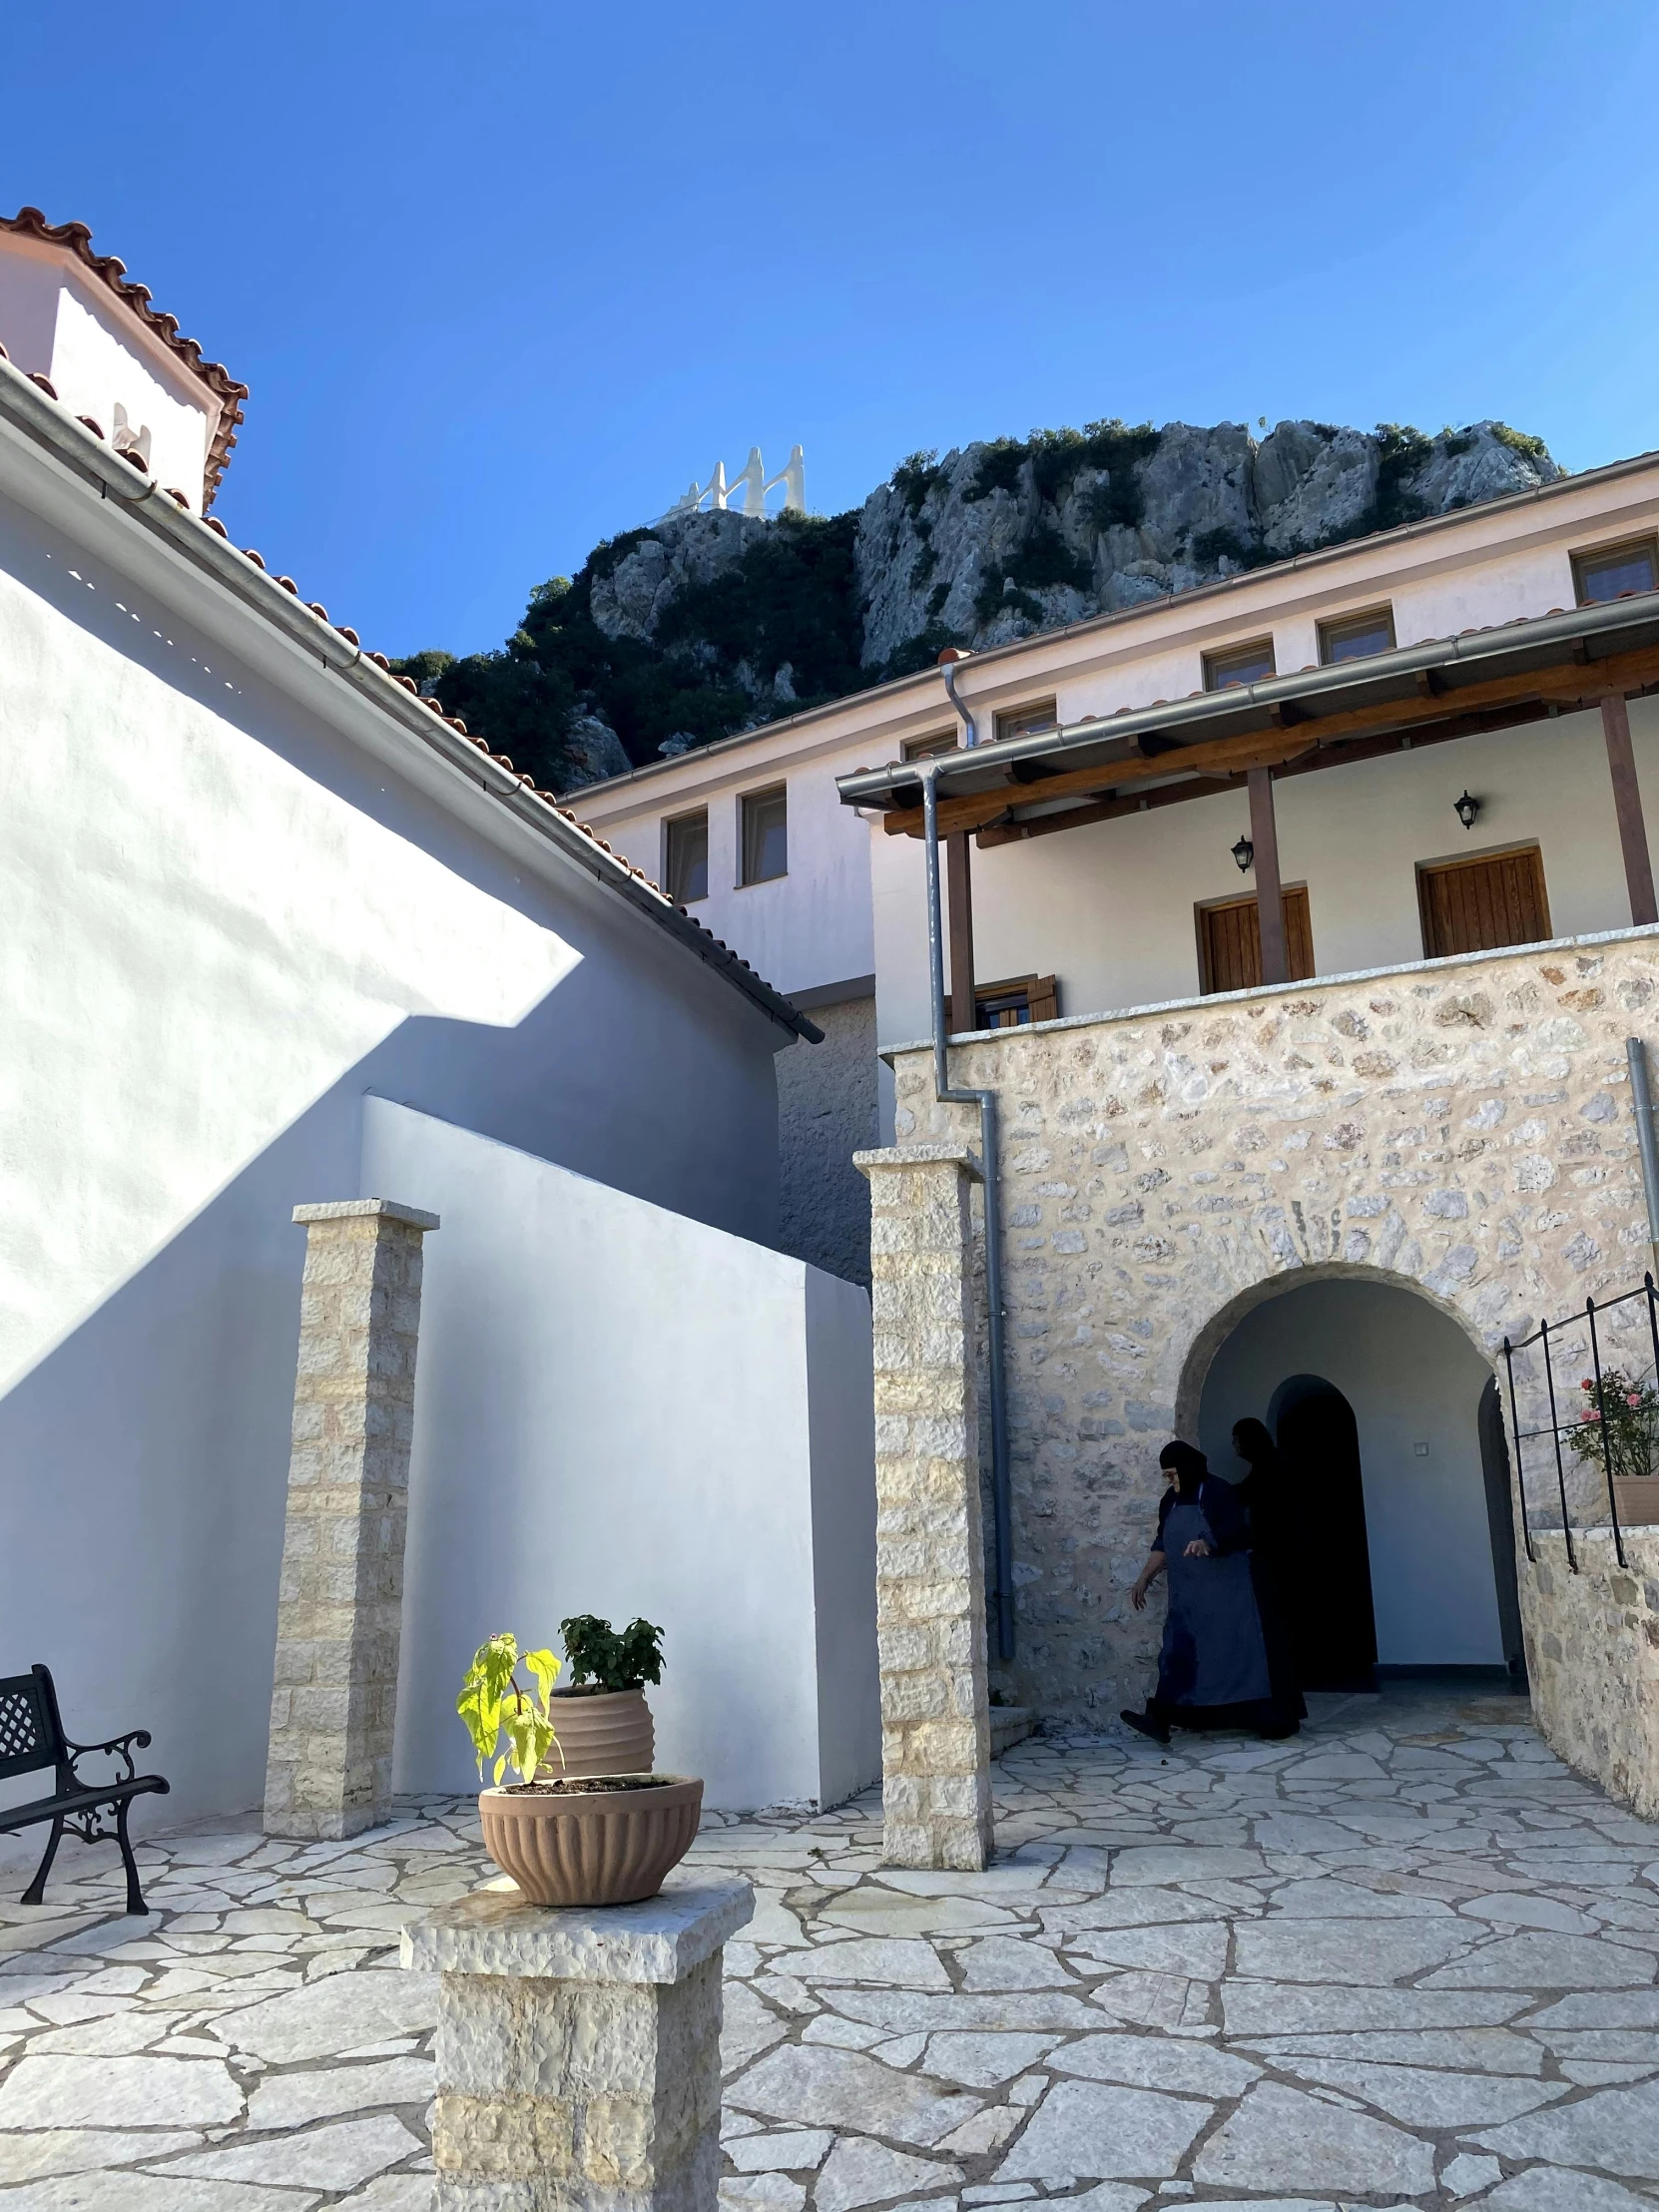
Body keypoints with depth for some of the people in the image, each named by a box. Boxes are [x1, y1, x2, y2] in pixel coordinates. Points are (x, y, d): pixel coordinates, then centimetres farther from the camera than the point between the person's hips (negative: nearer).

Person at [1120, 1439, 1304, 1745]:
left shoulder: (1219, 1492, -11)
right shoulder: (1170, 1502, 9)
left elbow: (1238, 1533, -21)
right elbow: (1162, 1545, 14)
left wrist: (1208, 1544, -39)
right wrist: (1144, 1579, 8)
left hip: (1227, 1589, -6)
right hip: (1188, 1594, 6)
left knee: (1242, 1649, -4)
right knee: (1179, 1653, 0)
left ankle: (1277, 1720, 5)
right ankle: (1161, 1719, -5)